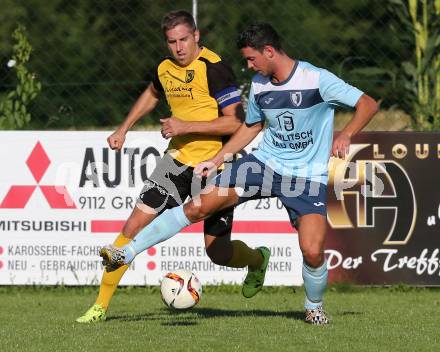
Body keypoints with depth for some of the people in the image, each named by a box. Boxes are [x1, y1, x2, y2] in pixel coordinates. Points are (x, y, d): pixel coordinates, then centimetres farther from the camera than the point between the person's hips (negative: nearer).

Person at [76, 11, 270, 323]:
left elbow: (236, 121, -22)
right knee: (135, 225, -6)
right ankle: (101, 305, 0)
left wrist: (186, 126, -25)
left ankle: (258, 259, 38)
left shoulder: (214, 69, -17)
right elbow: (152, 94, 30)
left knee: (217, 251, 1)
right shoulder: (165, 69, 5)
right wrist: (124, 129, 25)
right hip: (178, 158, 6)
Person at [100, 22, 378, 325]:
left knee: (313, 252, -19)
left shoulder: (317, 80, -16)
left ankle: (314, 306, 14)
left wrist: (345, 135, -29)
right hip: (265, 163, 4)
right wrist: (216, 160, 16)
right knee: (197, 207, -8)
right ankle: (127, 253, -3)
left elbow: (369, 104, -13)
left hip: (308, 176, -4)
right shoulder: (259, 85, 2)